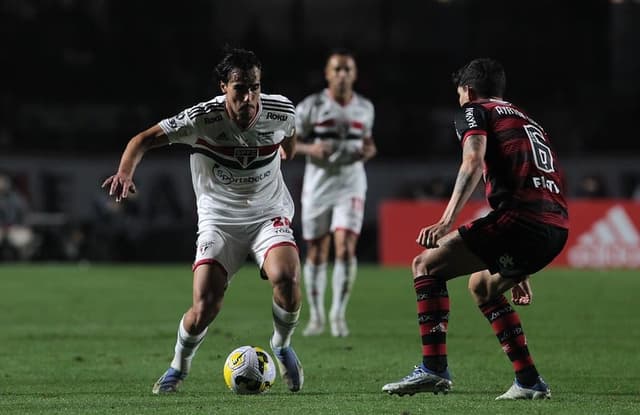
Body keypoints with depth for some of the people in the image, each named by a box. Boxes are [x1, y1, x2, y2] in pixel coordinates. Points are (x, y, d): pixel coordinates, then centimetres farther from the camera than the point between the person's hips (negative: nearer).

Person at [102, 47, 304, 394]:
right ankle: (179, 367, 17)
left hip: (269, 214, 1)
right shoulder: (202, 118, -20)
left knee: (286, 278, -28)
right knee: (205, 307, -16)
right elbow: (145, 139, -14)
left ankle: (282, 346, 4)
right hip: (218, 219, -1)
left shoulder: (280, 112, -12)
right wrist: (125, 171, -33)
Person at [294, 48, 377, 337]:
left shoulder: (365, 108, 6)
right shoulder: (311, 106, -5)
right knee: (316, 253, 6)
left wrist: (369, 150, -2)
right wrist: (310, 149, -20)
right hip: (318, 183, -1)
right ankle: (316, 317, 21)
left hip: (350, 185, 1)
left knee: (345, 247, -16)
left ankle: (338, 314, -7)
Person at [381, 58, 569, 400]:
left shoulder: (474, 111, 10)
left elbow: (473, 163, -11)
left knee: (426, 265, 3)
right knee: (482, 285, 28)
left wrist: (447, 221, -21)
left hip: (518, 218, -8)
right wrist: (519, 272, 42)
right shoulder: (527, 121, 34)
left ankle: (434, 368, -10)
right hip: (557, 227, 8)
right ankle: (529, 381, 20)